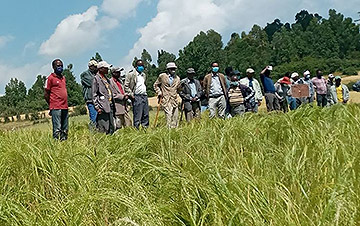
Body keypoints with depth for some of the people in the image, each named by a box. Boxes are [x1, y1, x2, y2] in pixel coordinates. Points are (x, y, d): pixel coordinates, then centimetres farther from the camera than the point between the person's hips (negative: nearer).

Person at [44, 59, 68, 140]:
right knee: (57, 129, -10)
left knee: (65, 130, 10)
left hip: (65, 107, 7)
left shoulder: (63, 78, 18)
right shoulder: (50, 78, -3)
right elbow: (46, 94, -3)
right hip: (56, 108, -7)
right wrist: (52, 105, 1)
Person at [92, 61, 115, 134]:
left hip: (110, 106, 8)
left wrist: (113, 105, 16)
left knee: (111, 128, 8)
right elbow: (94, 95, -9)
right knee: (103, 128, -9)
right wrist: (97, 107, -15)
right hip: (103, 107, -8)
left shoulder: (107, 79, 19)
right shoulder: (96, 78, -4)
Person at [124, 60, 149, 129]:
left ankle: (146, 128, 16)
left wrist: (145, 93, 17)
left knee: (146, 115, 8)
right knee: (137, 116, -6)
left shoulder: (144, 75, 19)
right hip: (137, 97, -7)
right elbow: (126, 86, -5)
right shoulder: (131, 74, -4)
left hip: (144, 96, 7)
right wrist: (131, 94, -11)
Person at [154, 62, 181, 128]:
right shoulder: (162, 76, 3)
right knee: (168, 115, -15)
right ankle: (169, 128, -14)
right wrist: (159, 92, 1)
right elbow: (155, 85, 12)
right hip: (165, 99, -4)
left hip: (174, 100, 4)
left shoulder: (177, 78, 13)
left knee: (175, 116, 3)